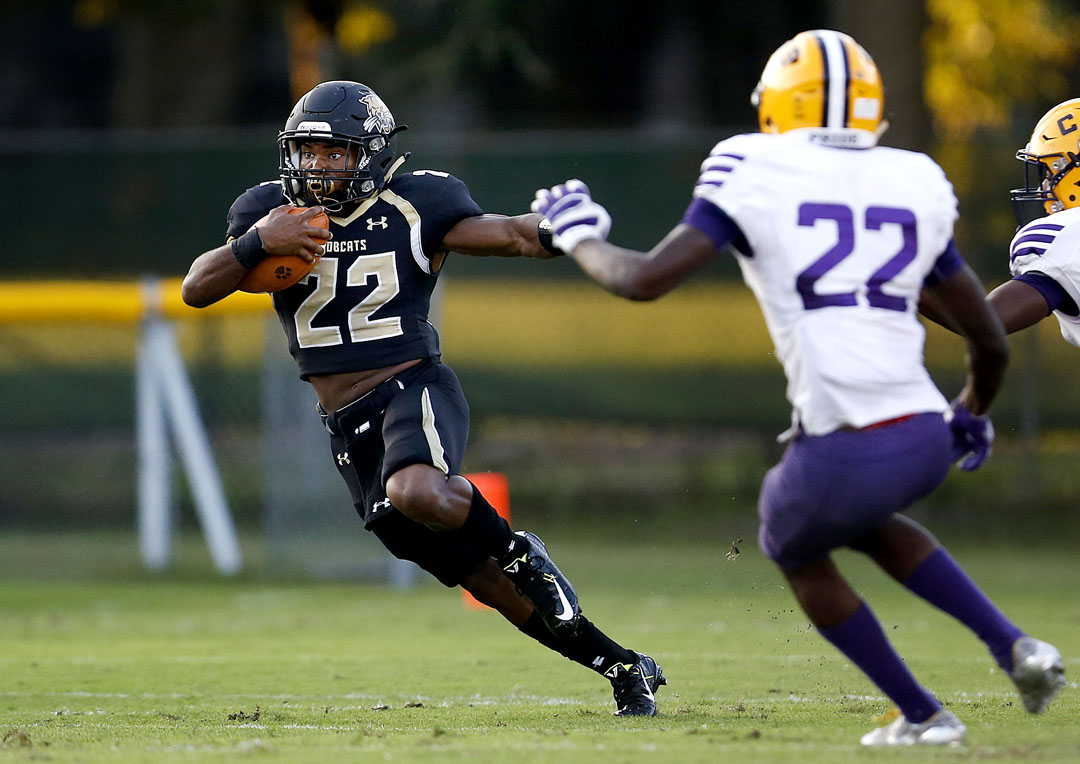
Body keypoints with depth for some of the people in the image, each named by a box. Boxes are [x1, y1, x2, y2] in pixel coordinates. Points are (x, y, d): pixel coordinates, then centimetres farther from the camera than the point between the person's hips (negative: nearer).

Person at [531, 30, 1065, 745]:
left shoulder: (755, 175, 0)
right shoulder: (915, 185, 14)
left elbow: (645, 279, -4)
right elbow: (990, 341, 19)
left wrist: (580, 236, 17)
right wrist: (971, 416, 40)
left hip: (840, 448, -5)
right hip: (925, 438, 5)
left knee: (799, 553, 28)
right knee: (866, 518, 37)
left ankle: (924, 716, 26)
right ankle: (1015, 646, 21)